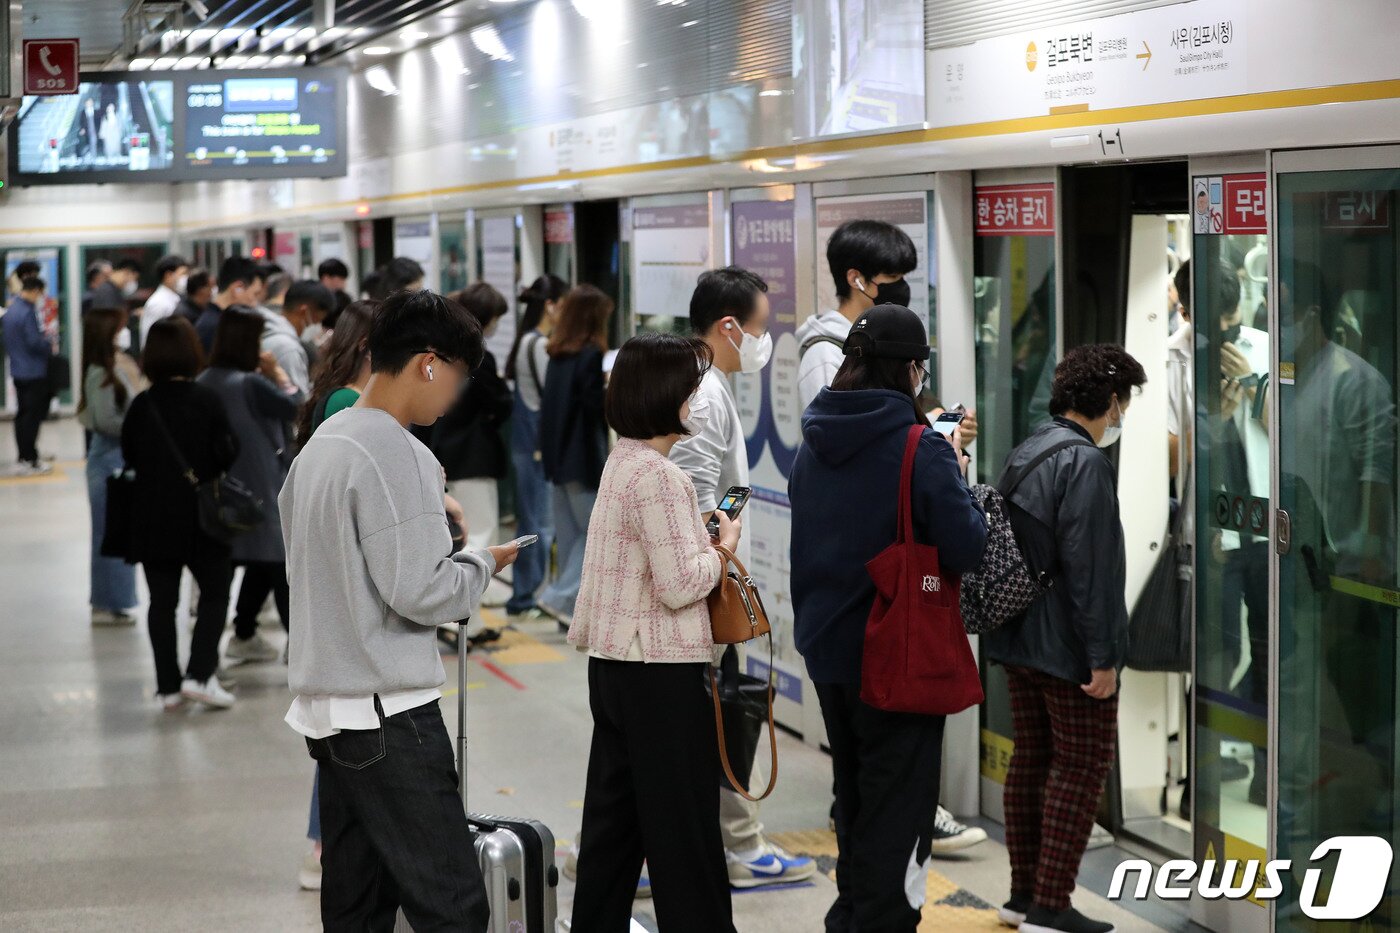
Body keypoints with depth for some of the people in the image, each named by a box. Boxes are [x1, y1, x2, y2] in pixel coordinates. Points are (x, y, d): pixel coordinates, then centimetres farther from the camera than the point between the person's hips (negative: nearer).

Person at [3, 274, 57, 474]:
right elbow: (34, 342, -23)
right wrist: (50, 345, -3)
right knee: (33, 416, -4)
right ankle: (31, 461, -2)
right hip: (34, 371, -9)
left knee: (22, 414, 13)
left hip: (18, 371, 9)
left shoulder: (10, 310, 9)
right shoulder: (28, 312, -19)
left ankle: (23, 458, 18)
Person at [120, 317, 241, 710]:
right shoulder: (206, 399, -11)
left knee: (162, 600, 8)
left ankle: (168, 685, 10)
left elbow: (129, 456, 5)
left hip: (153, 516, 3)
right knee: (215, 590, 11)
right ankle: (199, 673, -2)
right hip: (201, 515, -2)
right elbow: (226, 454, -11)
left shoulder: (140, 405, -4)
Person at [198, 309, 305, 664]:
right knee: (282, 561, -2)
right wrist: (277, 373, 0)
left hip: (227, 485, 8)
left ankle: (243, 636, 22)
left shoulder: (205, 382, 4)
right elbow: (294, 405, -10)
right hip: (263, 485, -8)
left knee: (259, 562, 18)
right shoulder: (250, 384, -19)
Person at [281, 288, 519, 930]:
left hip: (326, 705, 10)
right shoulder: (397, 455, -15)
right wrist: (482, 563, -2)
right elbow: (416, 591, -19)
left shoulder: (319, 445, 13)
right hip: (390, 709, -10)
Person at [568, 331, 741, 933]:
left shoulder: (622, 464, 11)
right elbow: (680, 585, -21)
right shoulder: (658, 476, -18)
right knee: (684, 822, -3)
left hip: (613, 663, 9)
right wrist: (723, 547, -6)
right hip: (661, 672, -9)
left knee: (613, 816, 14)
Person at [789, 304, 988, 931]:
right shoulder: (920, 449, -18)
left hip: (827, 648, 7)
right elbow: (966, 548, -20)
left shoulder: (814, 444, 2)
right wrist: (956, 477, -3)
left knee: (853, 800, 22)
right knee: (897, 814, 3)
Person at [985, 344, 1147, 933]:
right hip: (1067, 644, -9)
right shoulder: (1085, 462, -17)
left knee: (1032, 758, 15)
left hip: (1017, 639, 9)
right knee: (1083, 765, -2)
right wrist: (1101, 656, -19)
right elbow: (1088, 566, -21)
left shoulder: (1023, 455, 11)